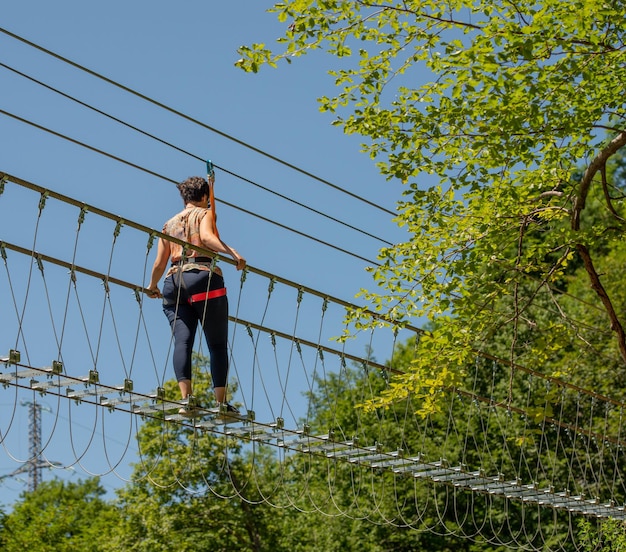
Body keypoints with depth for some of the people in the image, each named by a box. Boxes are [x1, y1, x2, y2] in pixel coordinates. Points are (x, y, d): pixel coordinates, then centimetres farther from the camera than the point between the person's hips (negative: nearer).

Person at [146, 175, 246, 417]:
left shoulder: (170, 223, 23)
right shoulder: (205, 213, 10)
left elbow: (159, 264, 20)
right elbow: (207, 237, -14)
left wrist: (152, 286, 37)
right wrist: (232, 252, -26)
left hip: (174, 283, 4)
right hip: (203, 279, -4)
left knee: (182, 341, -7)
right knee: (218, 343, 0)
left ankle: (186, 399, -23)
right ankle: (221, 402, -7)